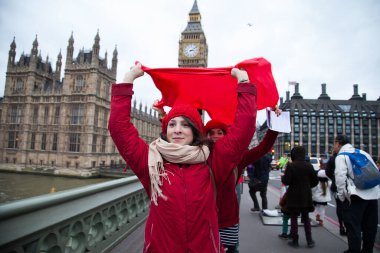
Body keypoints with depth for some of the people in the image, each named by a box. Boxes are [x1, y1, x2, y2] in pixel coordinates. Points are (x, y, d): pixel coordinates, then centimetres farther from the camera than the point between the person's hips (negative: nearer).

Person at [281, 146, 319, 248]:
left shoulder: (291, 166, -16)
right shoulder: (309, 166, -4)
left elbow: (286, 181, -18)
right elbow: (315, 181, 3)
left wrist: (282, 177, 3)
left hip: (294, 196, -3)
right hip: (306, 196, 4)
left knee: (294, 218, 9)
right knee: (306, 218, 17)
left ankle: (295, 241, 14)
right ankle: (309, 241, 21)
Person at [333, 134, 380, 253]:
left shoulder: (341, 156, -5)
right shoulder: (363, 153, 15)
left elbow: (340, 177, -15)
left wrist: (341, 196, -6)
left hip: (355, 195, -7)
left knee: (353, 226, 3)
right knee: (370, 226, 17)